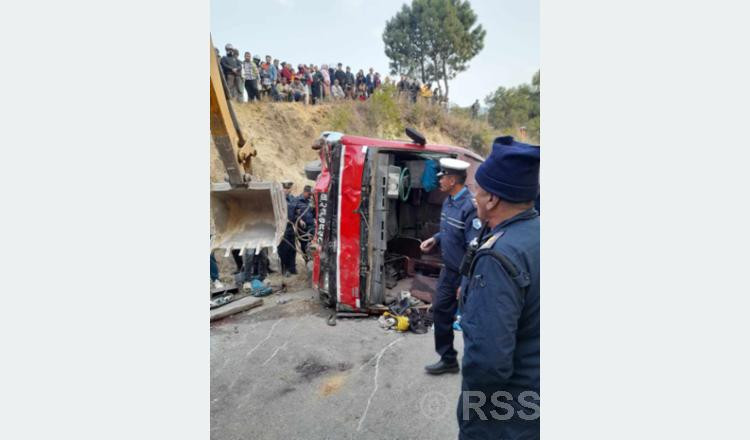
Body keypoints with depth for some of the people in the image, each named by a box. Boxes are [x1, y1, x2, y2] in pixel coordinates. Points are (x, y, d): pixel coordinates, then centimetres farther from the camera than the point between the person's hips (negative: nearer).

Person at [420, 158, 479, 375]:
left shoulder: (470, 206, -26)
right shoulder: (448, 201, 4)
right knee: (440, 311, 17)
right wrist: (435, 239, 1)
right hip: (448, 270, 9)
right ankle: (448, 359, 36)